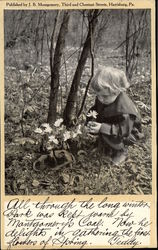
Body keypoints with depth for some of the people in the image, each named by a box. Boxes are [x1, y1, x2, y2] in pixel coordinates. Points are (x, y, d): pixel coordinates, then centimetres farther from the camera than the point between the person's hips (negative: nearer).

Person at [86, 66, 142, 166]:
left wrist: (102, 128, -46)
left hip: (128, 133, -7)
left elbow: (123, 131, -37)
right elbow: (95, 110, 1)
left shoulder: (124, 108, -38)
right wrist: (91, 121, -22)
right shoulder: (101, 99, -15)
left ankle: (122, 151, -3)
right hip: (111, 124, 8)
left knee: (106, 136, -31)